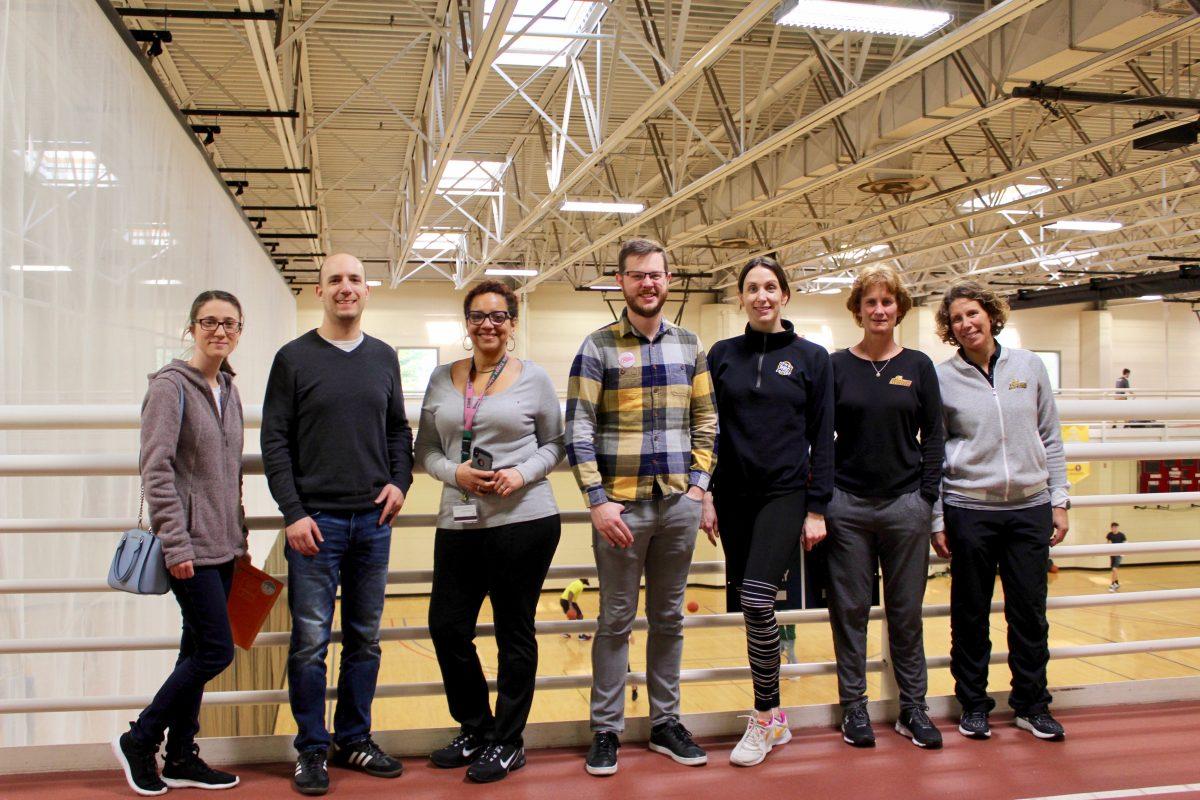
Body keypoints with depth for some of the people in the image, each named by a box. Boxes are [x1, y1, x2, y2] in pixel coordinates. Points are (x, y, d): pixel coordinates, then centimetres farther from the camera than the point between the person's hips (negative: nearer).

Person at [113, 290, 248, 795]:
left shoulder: (228, 390, 13)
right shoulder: (172, 385, -10)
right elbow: (156, 470, -16)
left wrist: (240, 538, 17)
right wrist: (176, 543, -20)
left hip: (222, 545, 7)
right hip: (191, 546, -7)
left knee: (198, 650, 12)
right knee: (216, 650, -7)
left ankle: (180, 757, 22)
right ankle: (139, 740, 11)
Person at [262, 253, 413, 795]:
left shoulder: (384, 358, 10)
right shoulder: (294, 358, 0)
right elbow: (275, 441, -3)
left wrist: (400, 481, 0)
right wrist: (293, 513, -10)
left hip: (374, 520, 4)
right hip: (315, 520, -3)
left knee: (365, 639, 10)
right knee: (311, 641, 0)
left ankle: (354, 740, 23)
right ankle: (312, 749, 13)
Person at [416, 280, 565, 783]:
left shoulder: (533, 378, 2)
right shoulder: (442, 379, 10)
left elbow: (555, 444, 6)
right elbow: (425, 448, 10)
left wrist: (522, 473, -12)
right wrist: (453, 472, -10)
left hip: (524, 521, -3)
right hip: (459, 524, 4)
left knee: (514, 632, 5)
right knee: (447, 627, 5)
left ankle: (507, 742, 21)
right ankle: (476, 730, 27)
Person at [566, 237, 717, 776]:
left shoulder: (689, 346, 10)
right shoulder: (598, 347, -3)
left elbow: (705, 421, 12)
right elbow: (578, 430, -7)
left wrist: (698, 483, 2)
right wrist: (598, 500, -13)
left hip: (679, 505, 4)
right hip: (621, 505, -3)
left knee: (669, 618, 13)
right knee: (616, 620, 5)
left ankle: (665, 723, 26)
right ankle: (605, 730, 16)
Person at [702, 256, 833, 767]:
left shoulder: (812, 357, 2)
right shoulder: (722, 355, 7)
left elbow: (822, 438, 1)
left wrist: (817, 509, -4)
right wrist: (707, 495, 2)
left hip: (785, 494, -3)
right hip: (733, 494, 3)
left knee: (756, 600, -17)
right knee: (750, 607, 7)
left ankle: (764, 718, -1)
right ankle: (775, 717, 21)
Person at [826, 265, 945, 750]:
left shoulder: (918, 366, 6)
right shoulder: (837, 366, 3)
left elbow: (933, 436, 6)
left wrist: (927, 496, -2)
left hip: (905, 504, 1)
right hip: (848, 505, 0)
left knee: (907, 611, 8)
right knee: (850, 610, 6)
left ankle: (913, 707, 20)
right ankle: (854, 706, 17)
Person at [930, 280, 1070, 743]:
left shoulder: (1029, 366, 6)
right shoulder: (942, 378, -1)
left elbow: (1050, 439, 10)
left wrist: (1059, 500, 5)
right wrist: (936, 521, -1)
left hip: (1030, 508, 2)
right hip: (969, 509, -2)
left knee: (1030, 613, 8)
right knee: (970, 615, 8)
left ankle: (1032, 705, 23)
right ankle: (973, 704, 22)